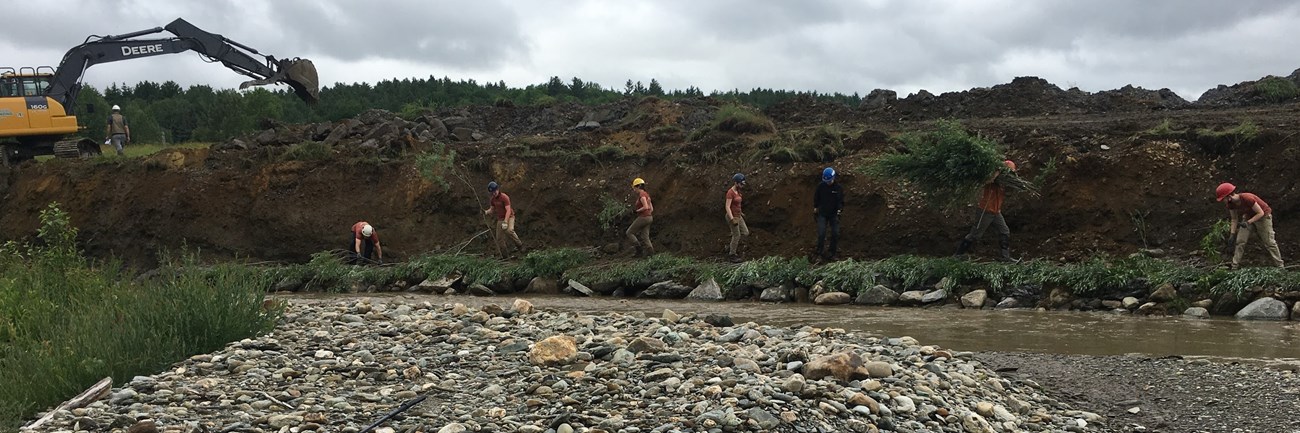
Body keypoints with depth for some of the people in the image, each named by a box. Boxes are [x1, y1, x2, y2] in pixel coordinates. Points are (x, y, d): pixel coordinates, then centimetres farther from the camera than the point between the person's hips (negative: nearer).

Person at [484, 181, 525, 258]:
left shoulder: (504, 197, -18)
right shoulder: (492, 199, 3)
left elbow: (508, 210, -23)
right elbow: (492, 209, 13)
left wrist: (505, 222, -32)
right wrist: (486, 211, -11)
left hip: (509, 217, -7)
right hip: (500, 219, 7)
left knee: (509, 230, -35)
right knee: (499, 239, 1)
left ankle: (519, 245, -19)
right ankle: (505, 256, 10)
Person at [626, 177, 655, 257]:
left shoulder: (641, 195, -14)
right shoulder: (646, 195, 15)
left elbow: (646, 207, -25)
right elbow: (651, 208, 18)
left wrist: (636, 211, -11)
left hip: (642, 218, -9)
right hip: (648, 217, 9)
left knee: (629, 233, 4)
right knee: (645, 238, 6)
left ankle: (639, 249, -2)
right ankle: (652, 255, -4)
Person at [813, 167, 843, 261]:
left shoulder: (838, 188, -6)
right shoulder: (821, 186, -4)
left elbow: (841, 201, -4)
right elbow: (816, 197, 9)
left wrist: (839, 209, -19)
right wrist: (815, 207, 9)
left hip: (834, 214, 1)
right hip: (822, 214, -1)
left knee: (835, 234, 2)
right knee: (821, 234, -12)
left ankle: (832, 253, 15)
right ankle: (819, 253, -1)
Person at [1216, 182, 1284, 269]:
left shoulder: (1247, 198, -35)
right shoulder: (1231, 204, -14)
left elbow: (1261, 213, -26)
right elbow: (1234, 219, -2)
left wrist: (1248, 222, -33)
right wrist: (1232, 234, -8)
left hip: (1263, 216, -6)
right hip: (1249, 216, 6)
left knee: (1269, 242, -5)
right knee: (1240, 241, -5)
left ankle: (1280, 266, 3)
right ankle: (1234, 267, -4)